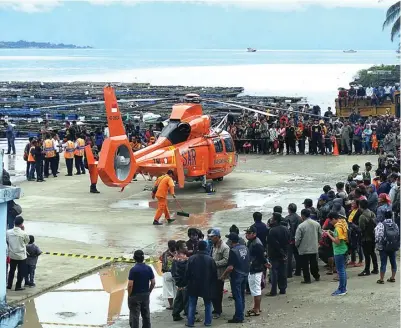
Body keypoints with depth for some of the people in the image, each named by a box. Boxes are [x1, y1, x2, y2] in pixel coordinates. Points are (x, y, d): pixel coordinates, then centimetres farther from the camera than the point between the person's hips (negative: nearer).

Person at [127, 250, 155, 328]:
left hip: (135, 296, -5)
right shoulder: (148, 268, -2)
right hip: (145, 295, 5)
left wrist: (129, 295, -4)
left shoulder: (133, 269, -16)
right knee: (146, 315, 13)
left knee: (134, 316, 1)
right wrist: (148, 292, 15)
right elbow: (153, 283, 2)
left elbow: (130, 285, -18)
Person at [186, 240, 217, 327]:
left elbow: (187, 272, -4)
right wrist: (213, 284, 10)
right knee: (208, 304, 14)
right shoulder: (210, 259, -11)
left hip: (194, 285, 0)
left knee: (192, 304, 10)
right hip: (207, 285, 0)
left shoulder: (192, 258, -9)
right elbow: (214, 273, -5)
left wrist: (188, 281, 12)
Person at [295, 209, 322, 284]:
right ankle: (316, 276, 28)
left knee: (305, 265, 4)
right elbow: (320, 235, 10)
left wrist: (297, 245, 5)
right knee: (314, 263, 18)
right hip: (314, 248, 5)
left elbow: (297, 238, -15)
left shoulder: (301, 226, -18)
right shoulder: (317, 224, -1)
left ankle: (307, 279, 7)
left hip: (304, 249, -5)